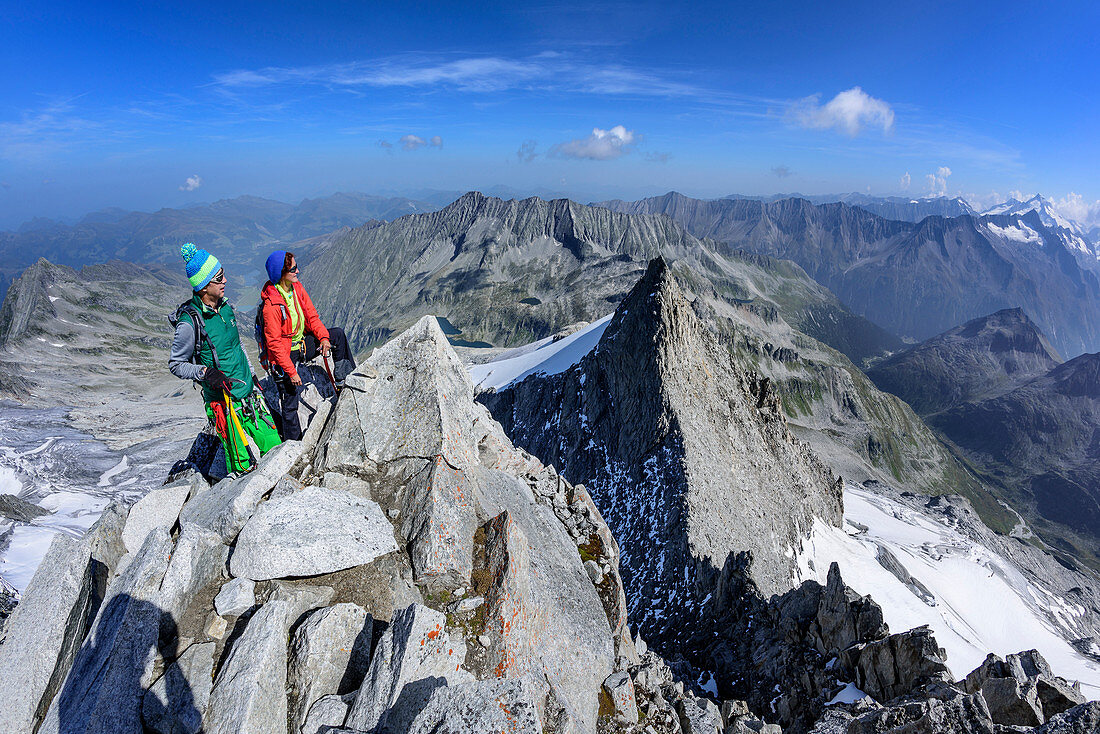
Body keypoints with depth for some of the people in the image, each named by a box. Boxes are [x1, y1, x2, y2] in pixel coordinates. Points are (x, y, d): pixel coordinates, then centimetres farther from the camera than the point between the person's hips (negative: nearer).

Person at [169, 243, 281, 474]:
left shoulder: (224, 306, 4)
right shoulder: (189, 323, -17)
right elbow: (175, 364, -7)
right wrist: (205, 372, -23)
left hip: (250, 393, 7)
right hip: (225, 402, -7)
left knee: (273, 446, 10)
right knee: (242, 464, -2)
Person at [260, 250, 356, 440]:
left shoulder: (296, 287, -5)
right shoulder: (271, 305, -28)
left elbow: (311, 315, 4)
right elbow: (274, 344, -25)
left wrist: (323, 337, -11)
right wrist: (291, 371, -23)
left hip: (302, 344, 7)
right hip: (285, 354, -7)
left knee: (338, 334, 2)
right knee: (289, 404, 1)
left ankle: (344, 377, 14)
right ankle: (293, 443, 18)